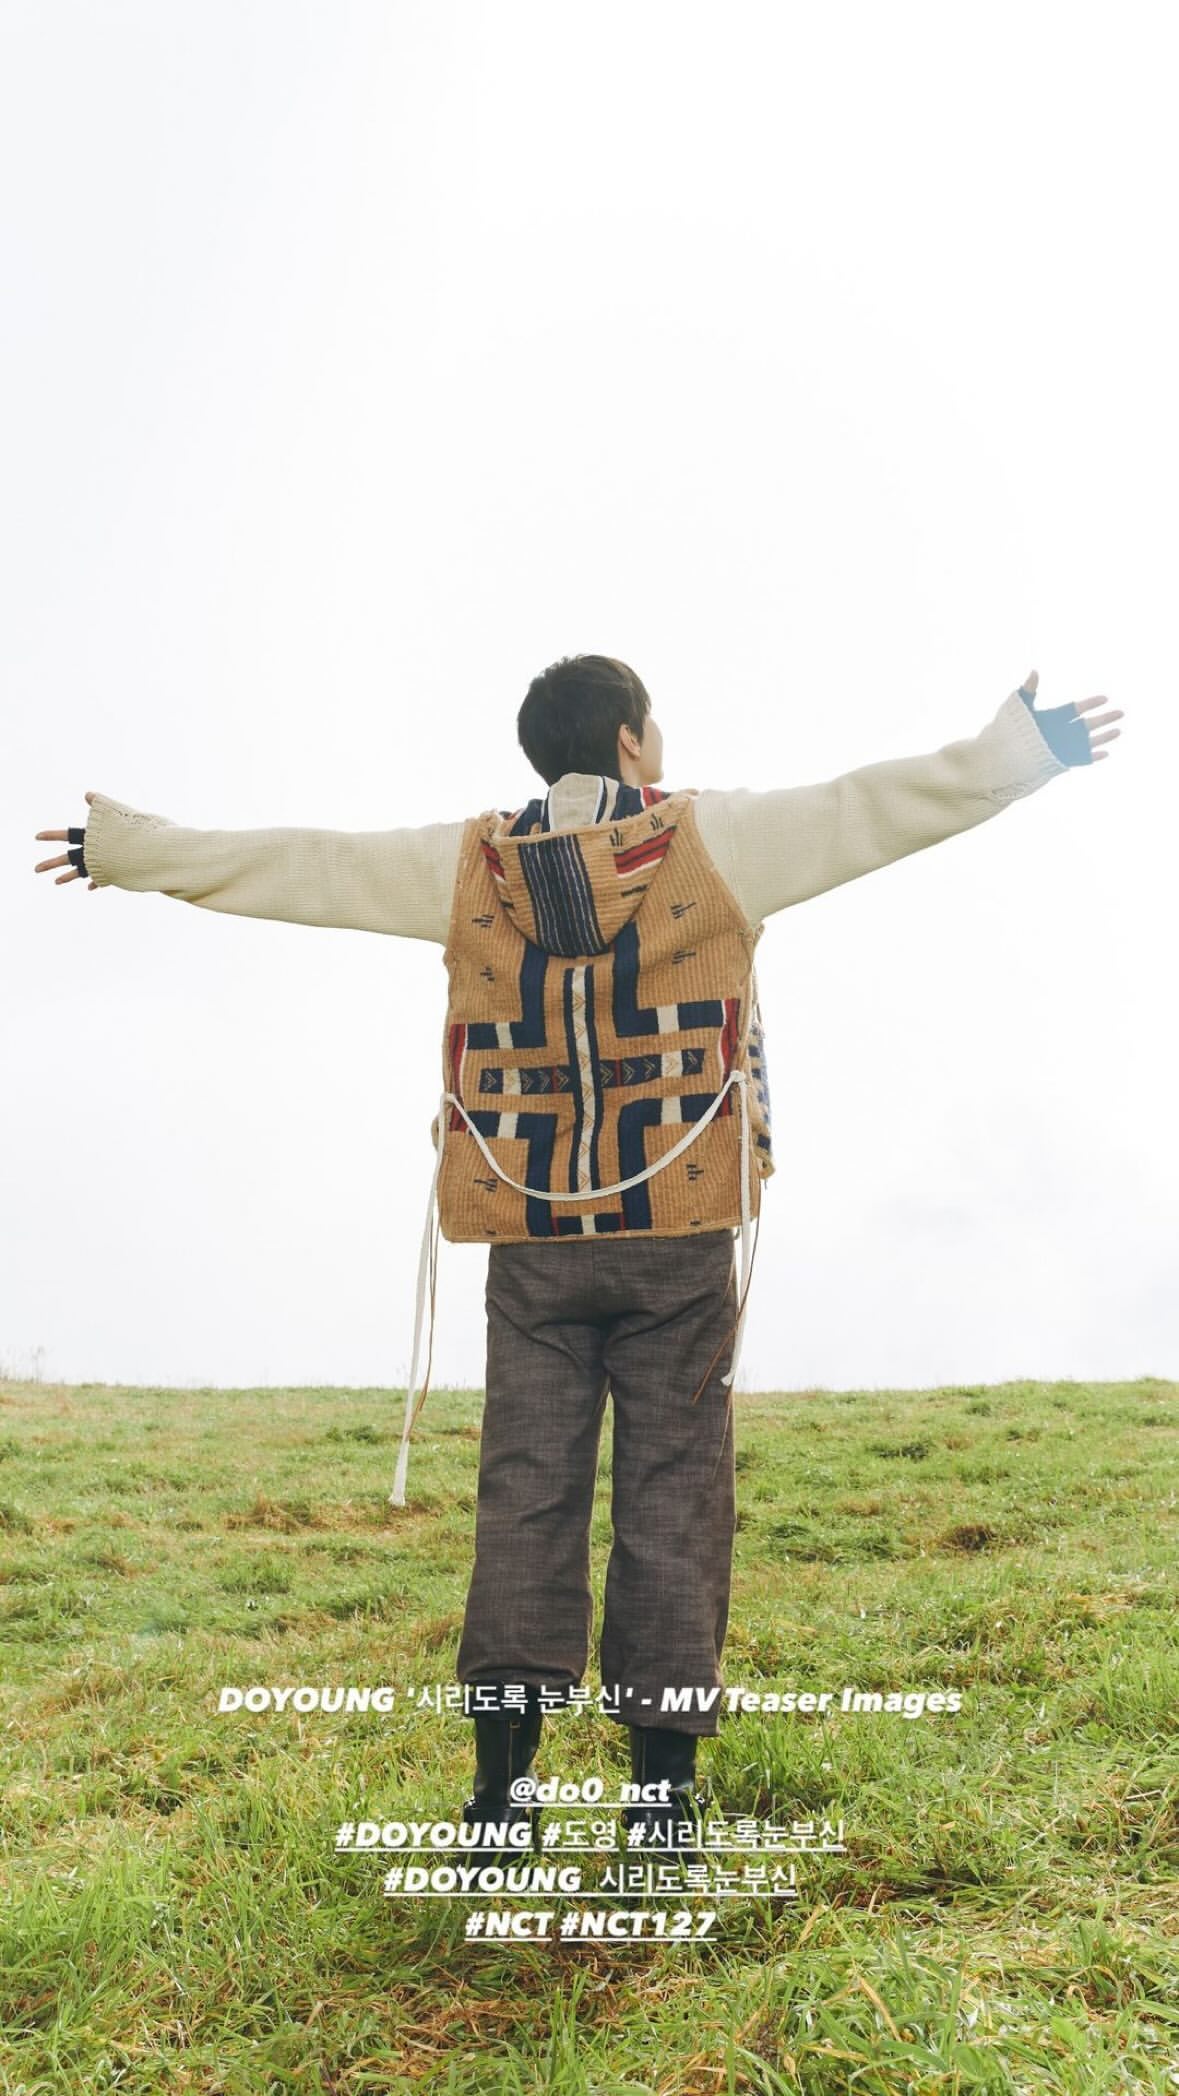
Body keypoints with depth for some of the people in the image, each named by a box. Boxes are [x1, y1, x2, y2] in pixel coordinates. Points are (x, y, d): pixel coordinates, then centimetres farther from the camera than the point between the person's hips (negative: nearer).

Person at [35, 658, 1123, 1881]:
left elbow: (287, 866, 10)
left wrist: (124, 847, 21)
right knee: (671, 1499, 5)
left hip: (534, 1243, 2)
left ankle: (501, 1791, 12)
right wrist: (1017, 756, 7)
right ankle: (664, 1792, 10)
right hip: (679, 1238, -2)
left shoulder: (465, 867, 5)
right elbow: (868, 810, -3)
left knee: (525, 1495, 8)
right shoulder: (716, 843, -1)